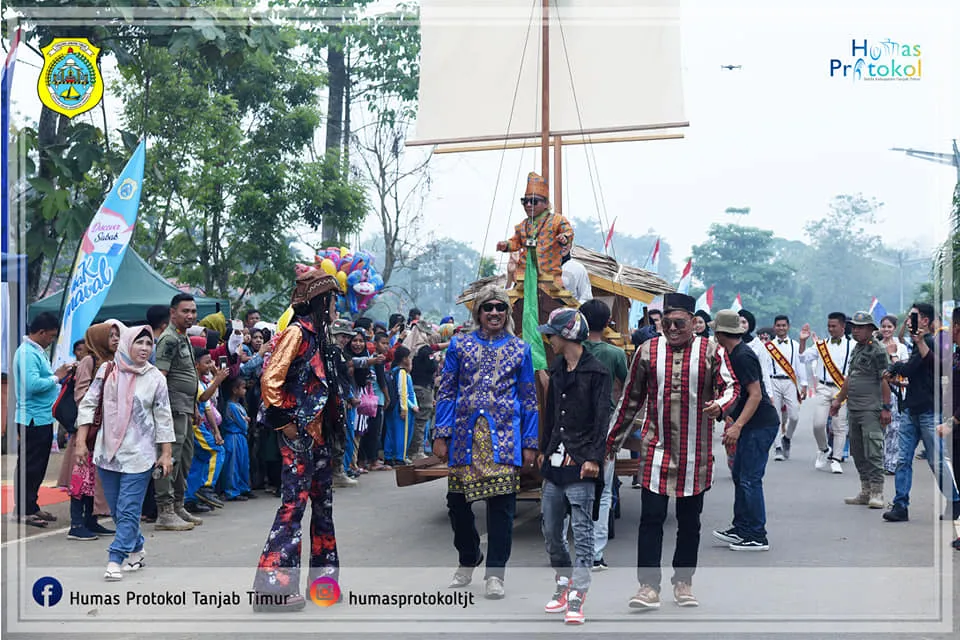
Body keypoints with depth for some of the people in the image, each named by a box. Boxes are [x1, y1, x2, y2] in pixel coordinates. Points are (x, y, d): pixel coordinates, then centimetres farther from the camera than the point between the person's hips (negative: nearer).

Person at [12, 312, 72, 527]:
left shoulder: (37, 352, 15)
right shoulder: (27, 353, -17)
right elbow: (32, 384, -27)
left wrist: (56, 375, 5)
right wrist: (56, 377, -17)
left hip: (42, 418, 10)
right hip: (33, 419, -10)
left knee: (38, 466, 15)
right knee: (29, 467, -3)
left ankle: (31, 506, 22)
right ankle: (23, 510, 3)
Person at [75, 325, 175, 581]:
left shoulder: (155, 378, -2)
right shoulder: (107, 370, 0)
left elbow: (163, 417, 1)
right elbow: (88, 404, 3)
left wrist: (166, 454, -2)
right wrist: (81, 441, -4)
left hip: (138, 454, -2)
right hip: (108, 451, 3)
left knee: (128, 511, -7)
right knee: (117, 510, 11)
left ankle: (116, 560, -3)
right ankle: (136, 550, 28)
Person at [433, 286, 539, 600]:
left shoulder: (520, 349, 9)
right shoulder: (460, 345, 9)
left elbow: (529, 399, 10)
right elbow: (446, 392, 8)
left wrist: (530, 443, 5)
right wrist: (441, 435, 1)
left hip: (504, 437, -1)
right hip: (465, 436, 1)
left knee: (501, 502, -4)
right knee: (457, 501, 5)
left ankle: (495, 573, 7)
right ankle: (468, 561, 28)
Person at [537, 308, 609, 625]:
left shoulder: (596, 371, -9)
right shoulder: (557, 369, 14)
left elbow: (602, 419, -12)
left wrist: (594, 458, -18)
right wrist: (544, 450, 21)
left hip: (580, 465, -8)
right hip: (555, 461, 8)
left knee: (581, 531, -6)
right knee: (551, 531, 12)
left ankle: (576, 599, -5)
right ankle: (564, 584, 27)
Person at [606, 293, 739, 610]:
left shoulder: (710, 351, 0)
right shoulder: (648, 350, 4)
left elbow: (732, 386, 0)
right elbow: (630, 400, 10)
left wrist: (721, 403, -24)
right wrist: (611, 440, 10)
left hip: (696, 452, 0)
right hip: (656, 449, 0)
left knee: (690, 521, 10)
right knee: (651, 518, -5)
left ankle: (683, 582, 24)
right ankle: (649, 587, -2)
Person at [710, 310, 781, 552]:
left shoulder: (743, 357, -18)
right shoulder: (735, 354, 14)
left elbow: (755, 395, -23)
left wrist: (737, 425, -27)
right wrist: (732, 419, 30)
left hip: (761, 425, -10)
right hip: (751, 425, 10)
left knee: (750, 479, -7)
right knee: (739, 475, 14)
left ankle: (757, 537, 0)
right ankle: (741, 529, 21)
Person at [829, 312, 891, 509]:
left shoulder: (877, 351, -8)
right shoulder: (856, 350, 18)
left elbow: (885, 380, -13)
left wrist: (886, 407, -17)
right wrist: (838, 400, 26)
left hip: (871, 410, -9)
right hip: (853, 409, 9)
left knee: (873, 451, -9)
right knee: (858, 453, 11)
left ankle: (877, 493, -5)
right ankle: (865, 491, 18)